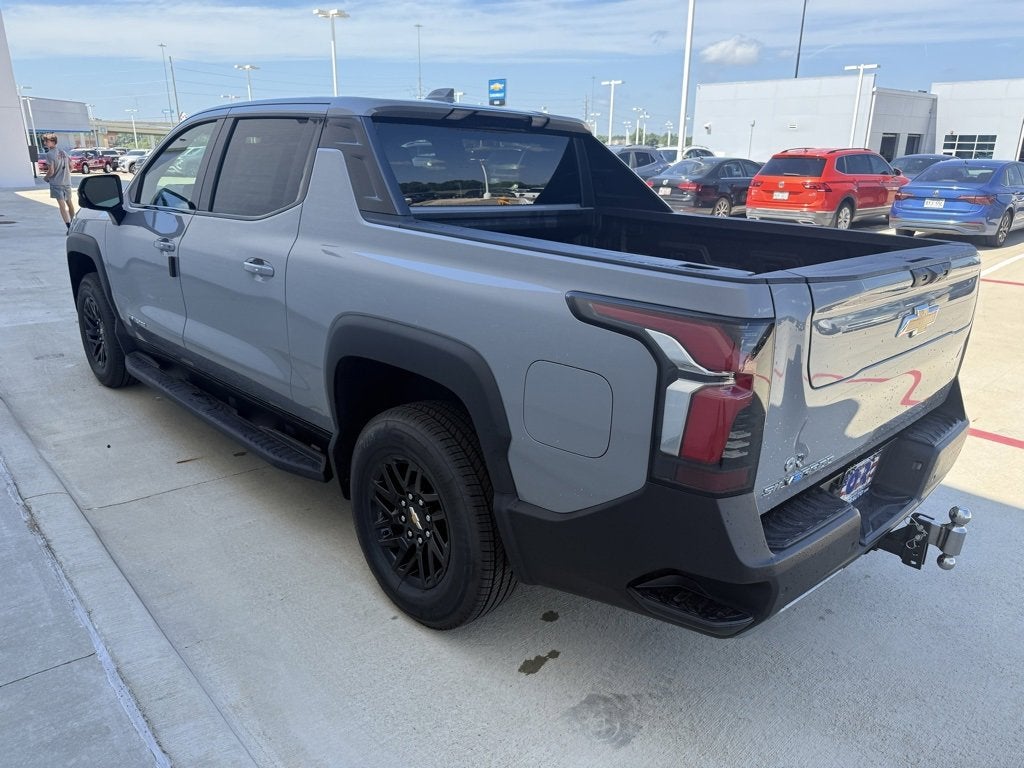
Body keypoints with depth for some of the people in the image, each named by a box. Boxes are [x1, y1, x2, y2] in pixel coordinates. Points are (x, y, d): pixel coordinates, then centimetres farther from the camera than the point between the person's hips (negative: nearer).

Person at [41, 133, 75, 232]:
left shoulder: (50, 154, -13)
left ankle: (69, 227, -18)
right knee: (69, 202, 20)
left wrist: (46, 177, 2)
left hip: (56, 183, -6)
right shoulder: (63, 152, 7)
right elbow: (70, 167, 14)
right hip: (67, 182, 6)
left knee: (62, 205, -8)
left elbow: (51, 171, -17)